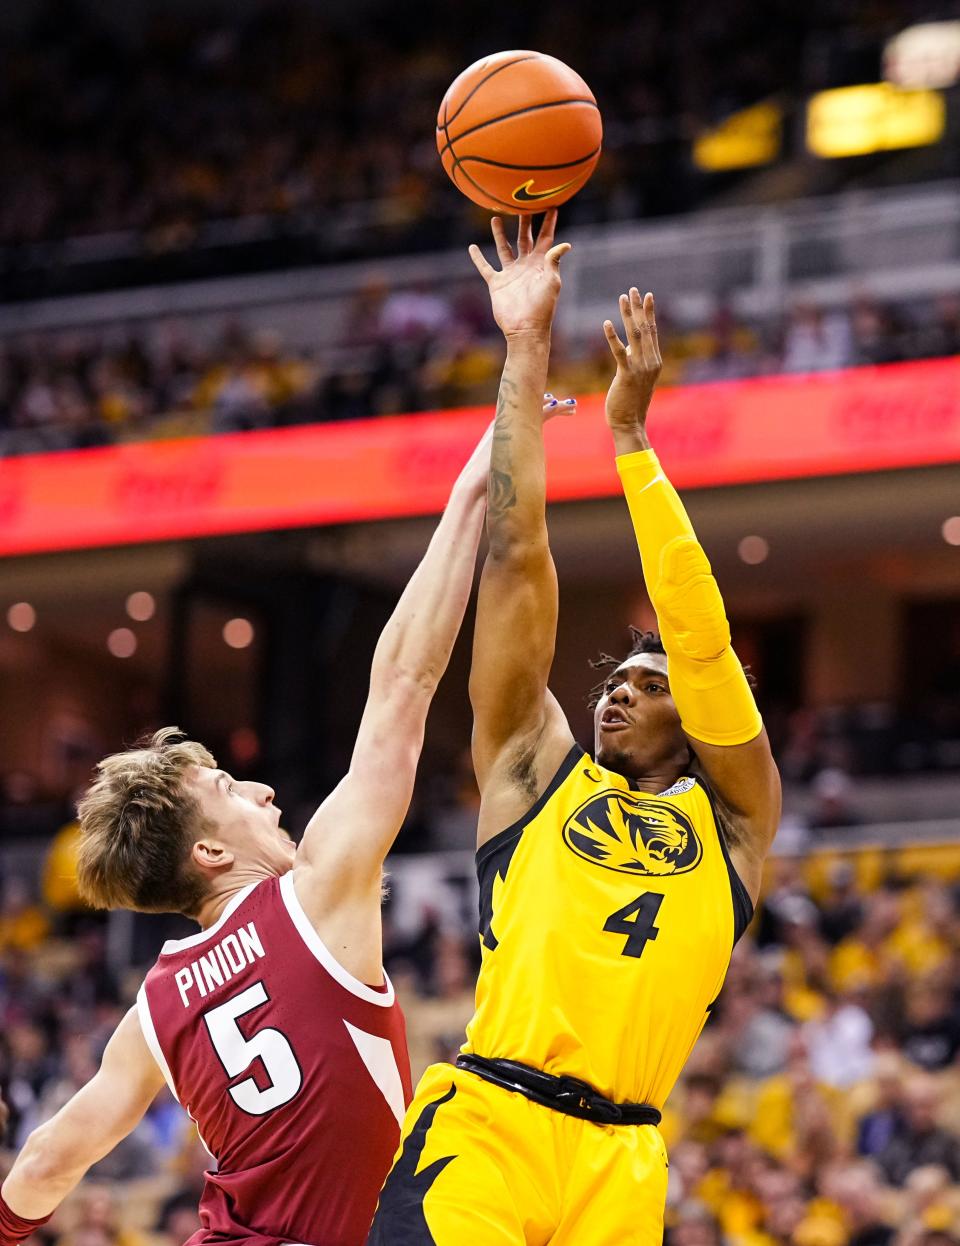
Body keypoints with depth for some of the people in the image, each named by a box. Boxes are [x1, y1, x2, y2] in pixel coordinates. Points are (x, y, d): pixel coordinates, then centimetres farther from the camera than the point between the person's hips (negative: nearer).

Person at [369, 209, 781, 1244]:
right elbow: (515, 556, 18)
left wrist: (630, 435, 9)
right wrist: (525, 352, 17)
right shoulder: (535, 767, 19)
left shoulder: (732, 817, 19)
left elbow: (699, 635, 9)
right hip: (483, 1126, -1)